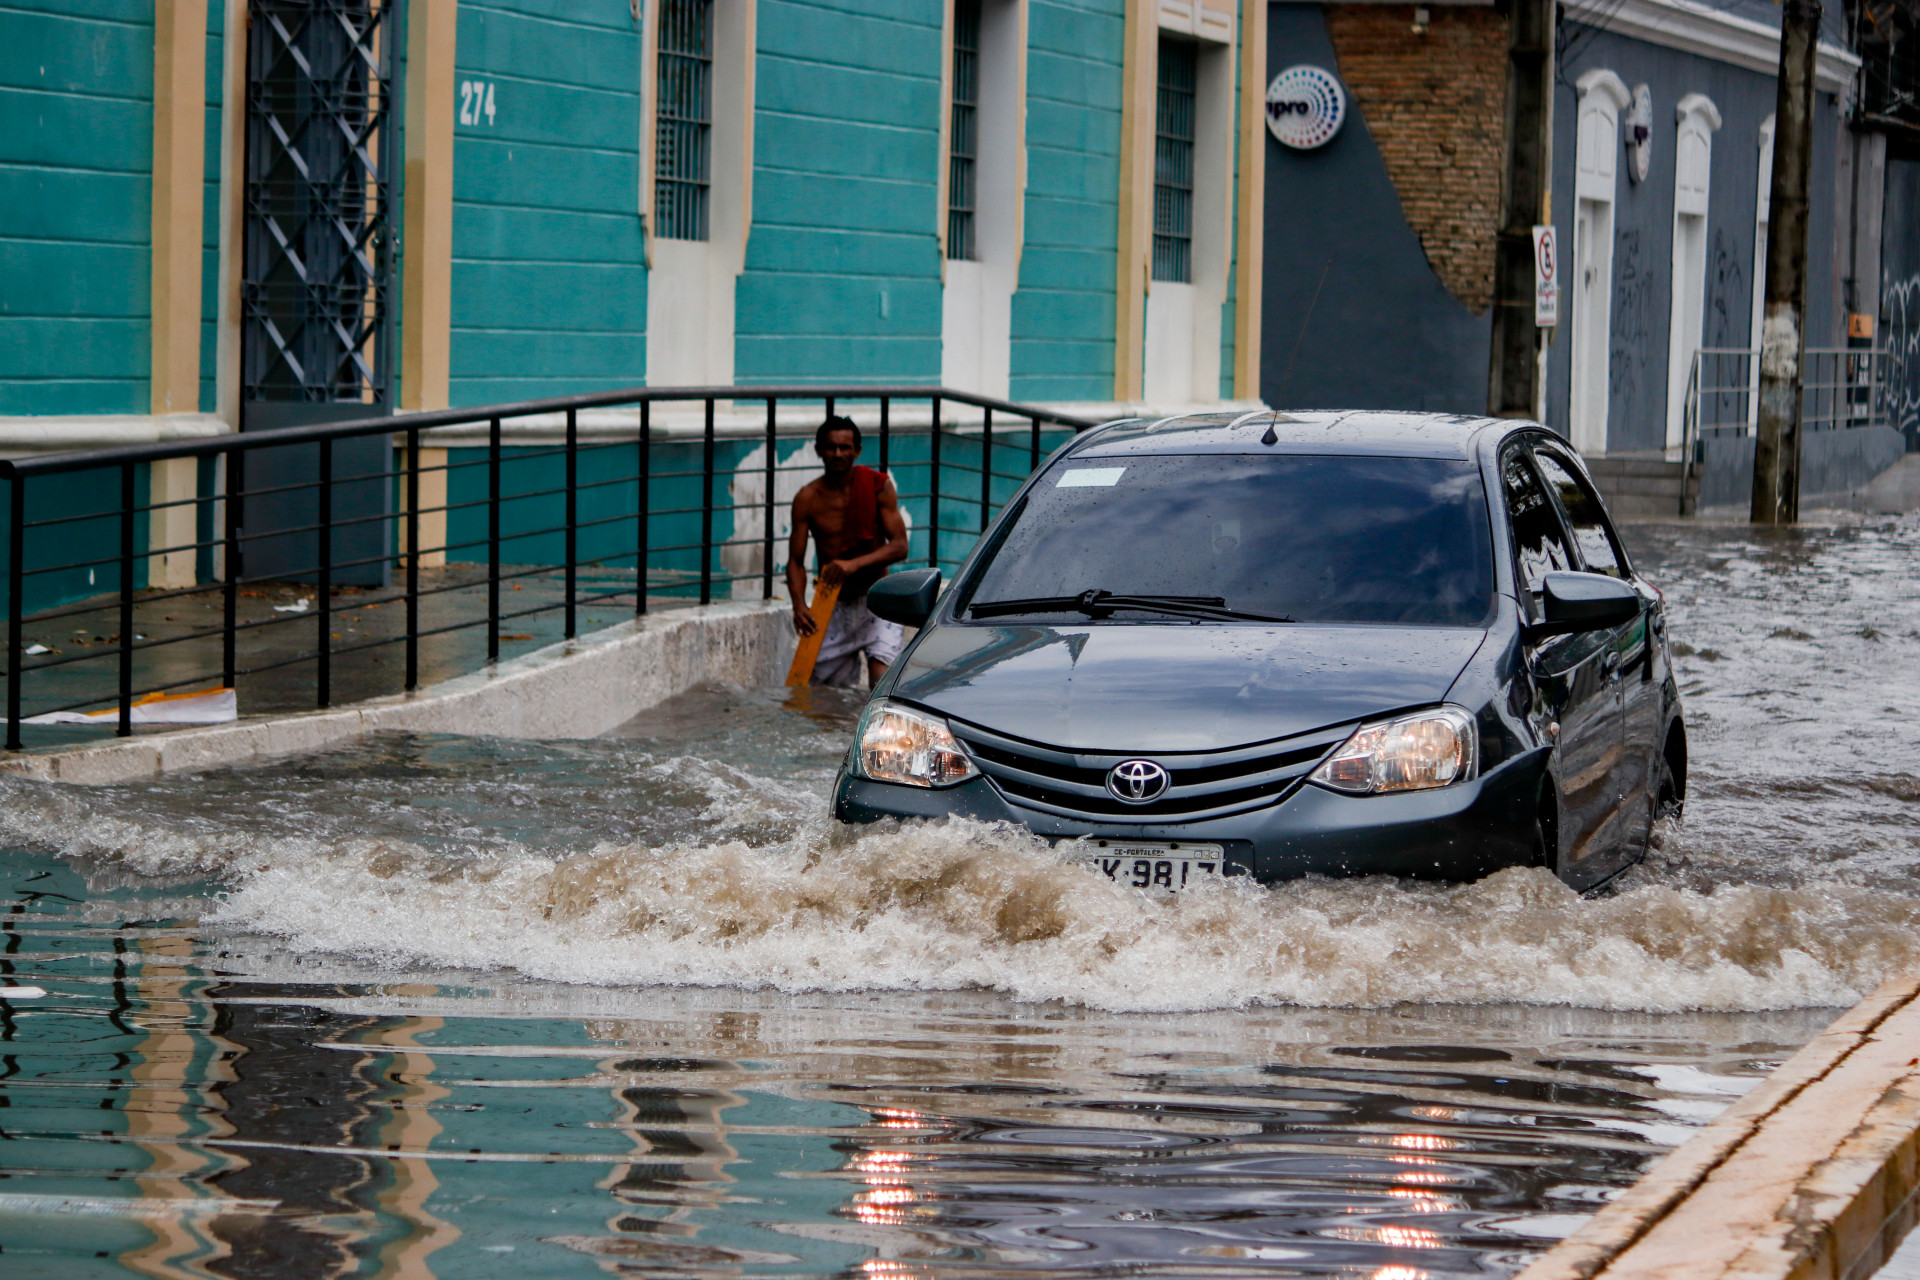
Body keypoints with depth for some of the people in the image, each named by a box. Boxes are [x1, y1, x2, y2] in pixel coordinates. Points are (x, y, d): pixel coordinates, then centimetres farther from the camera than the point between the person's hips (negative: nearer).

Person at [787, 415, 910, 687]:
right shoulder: (807, 499, -2)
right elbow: (796, 561, -1)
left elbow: (899, 547, -12)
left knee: (882, 676, -23)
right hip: (832, 606, 2)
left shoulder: (877, 486, -6)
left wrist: (854, 564, -27)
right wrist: (799, 605, -20)